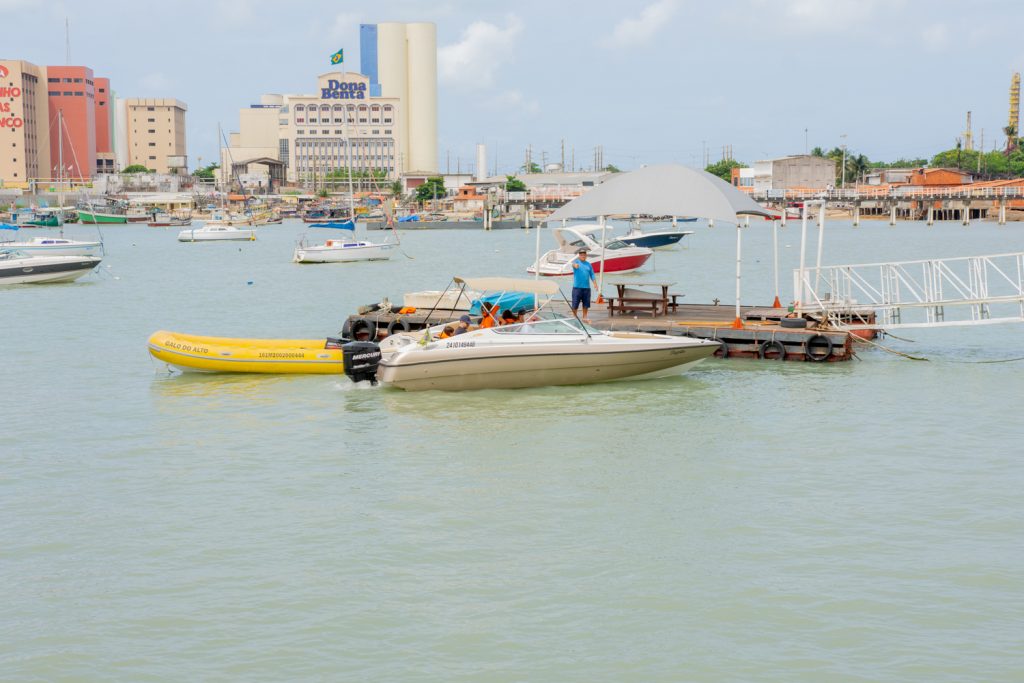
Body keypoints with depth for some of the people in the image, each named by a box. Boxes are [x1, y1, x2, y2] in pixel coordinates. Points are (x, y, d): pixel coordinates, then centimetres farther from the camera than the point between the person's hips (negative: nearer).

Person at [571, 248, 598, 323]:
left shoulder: (588, 264, 14)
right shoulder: (576, 262, 0)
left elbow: (592, 275, 16)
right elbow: (573, 263, -26)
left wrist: (595, 284, 5)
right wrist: (575, 265, -51)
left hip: (586, 287, 4)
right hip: (577, 287, -4)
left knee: (586, 304, 7)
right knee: (575, 304, -1)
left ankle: (585, 317, 18)